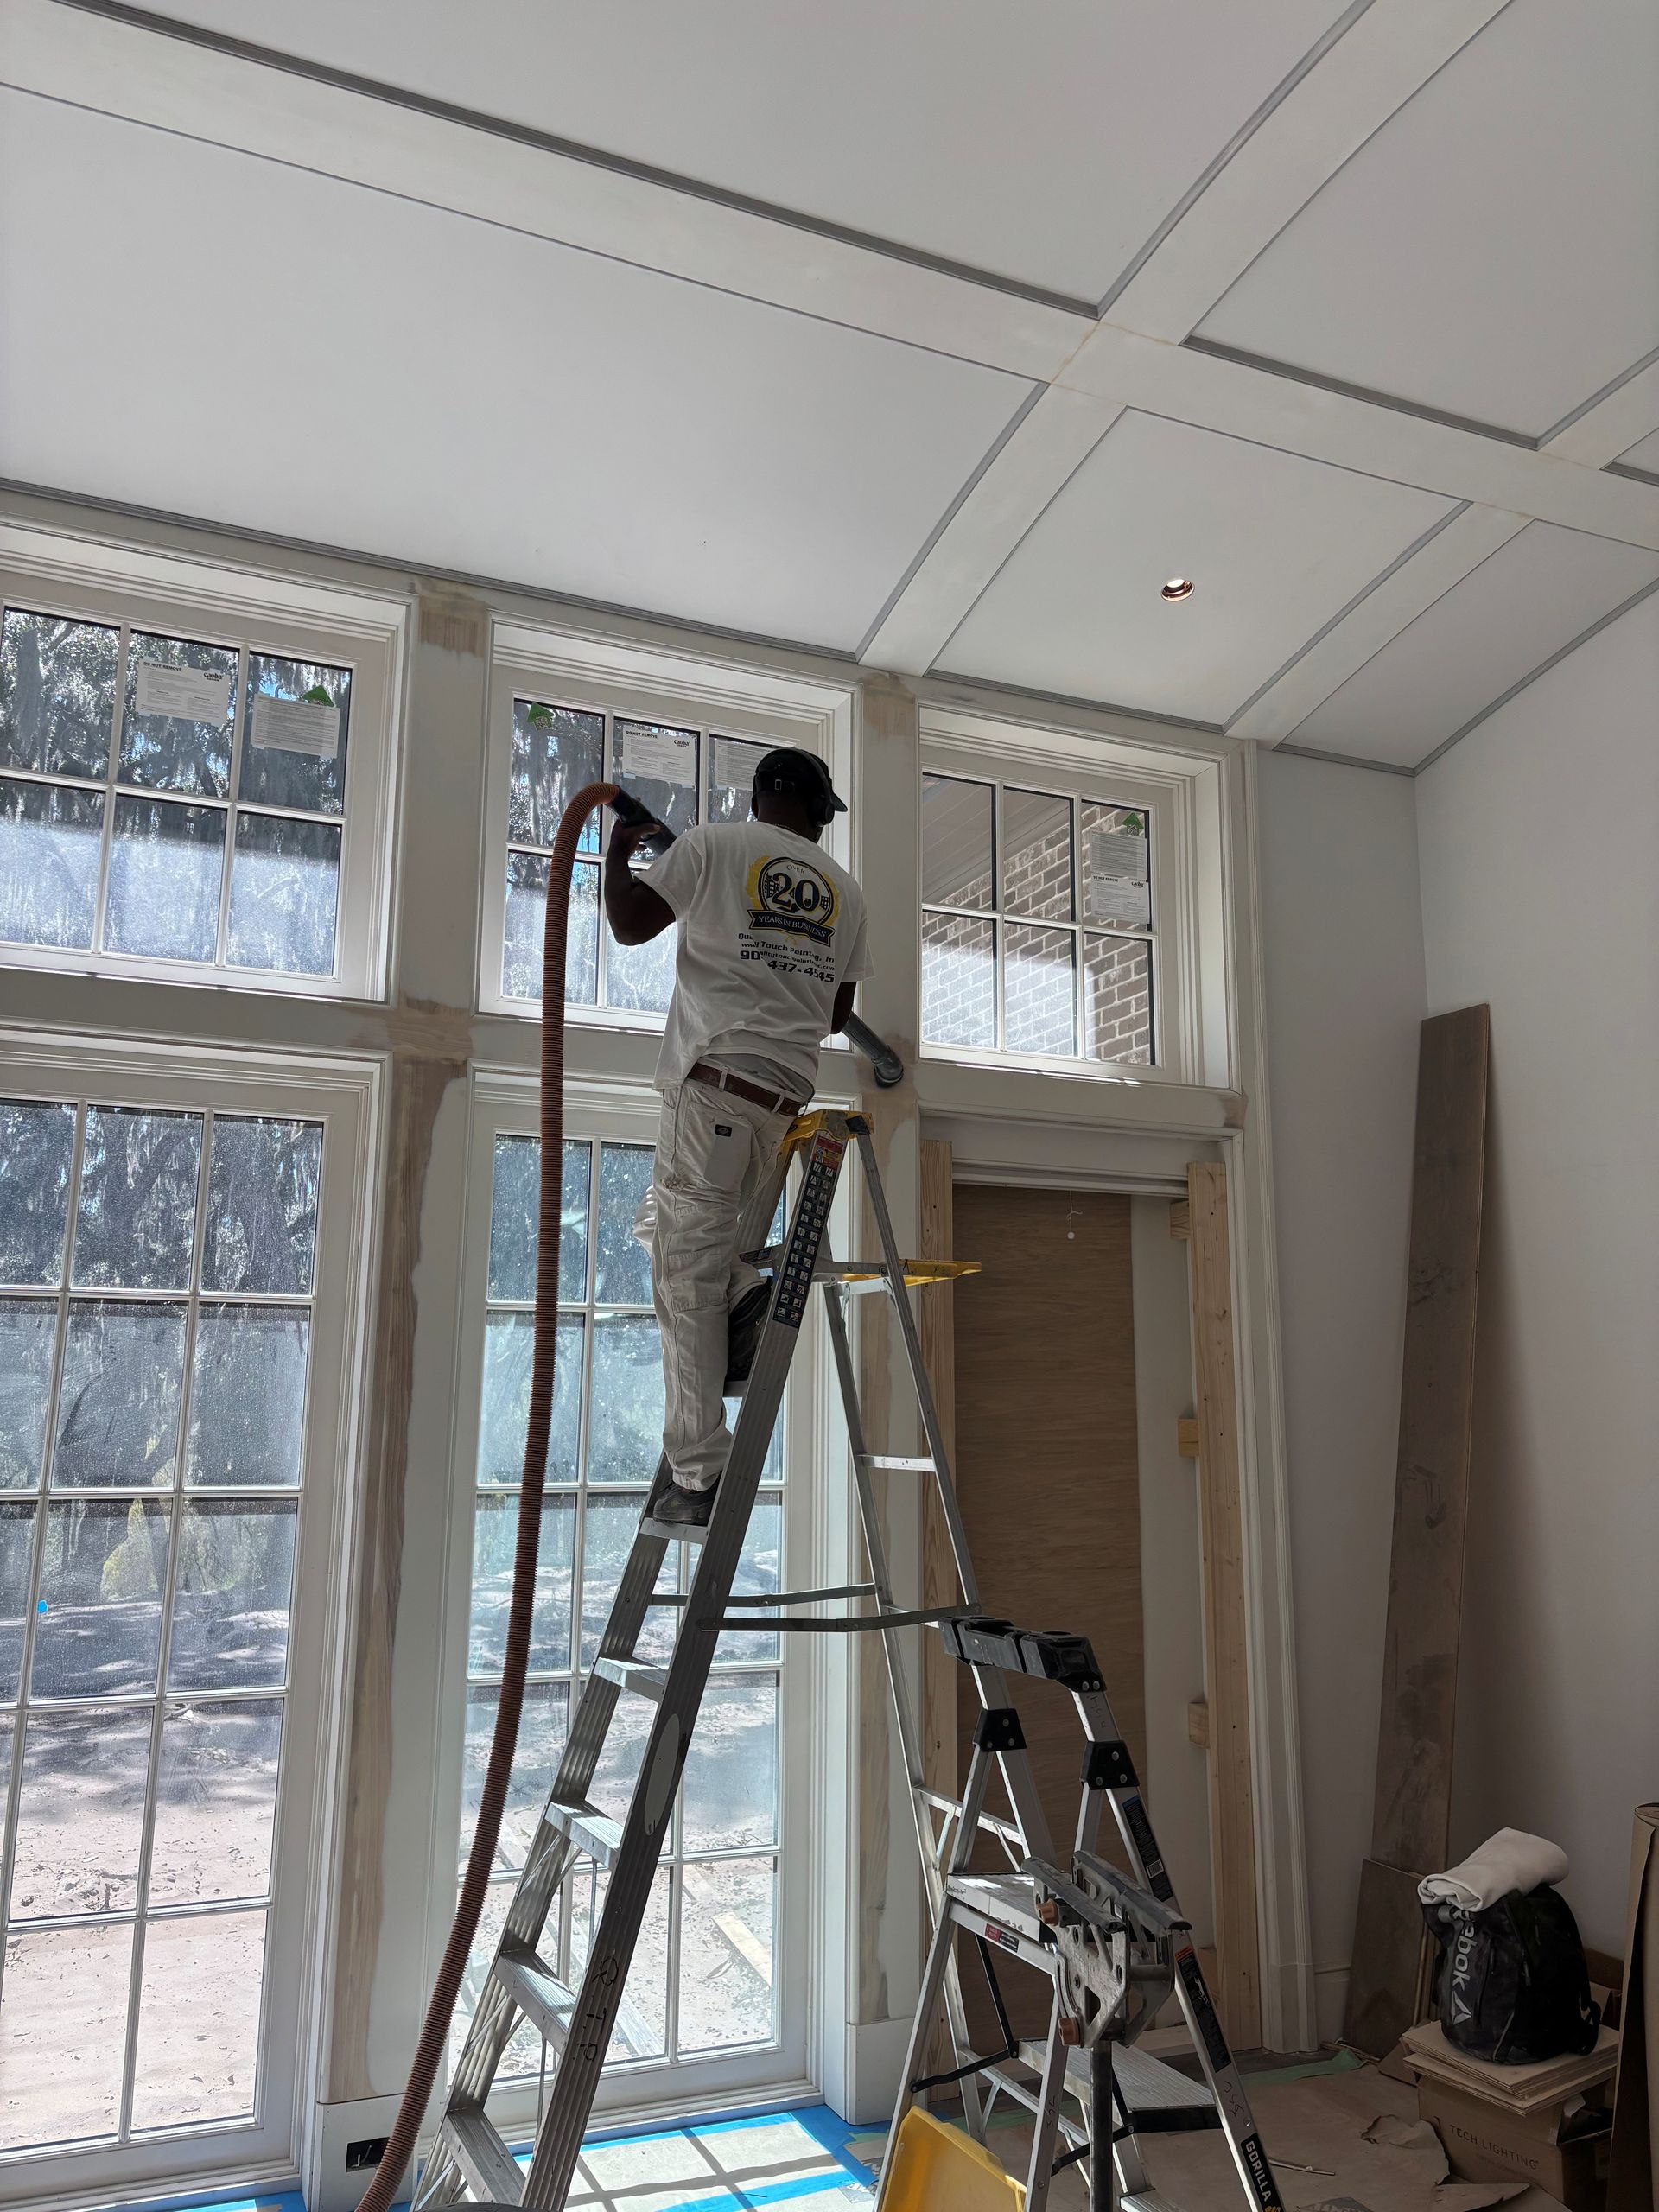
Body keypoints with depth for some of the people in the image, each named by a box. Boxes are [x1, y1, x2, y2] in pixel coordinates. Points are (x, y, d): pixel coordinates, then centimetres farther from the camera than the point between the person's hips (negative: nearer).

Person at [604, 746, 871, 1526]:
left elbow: (630, 922, -3)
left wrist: (617, 850, 16)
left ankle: (700, 1479, -3)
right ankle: (746, 1296, 1)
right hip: (790, 1093, 6)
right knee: (660, 1221, 26)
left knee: (686, 1285, -3)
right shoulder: (843, 888, 17)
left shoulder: (714, 843, 3)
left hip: (716, 1082, -6)